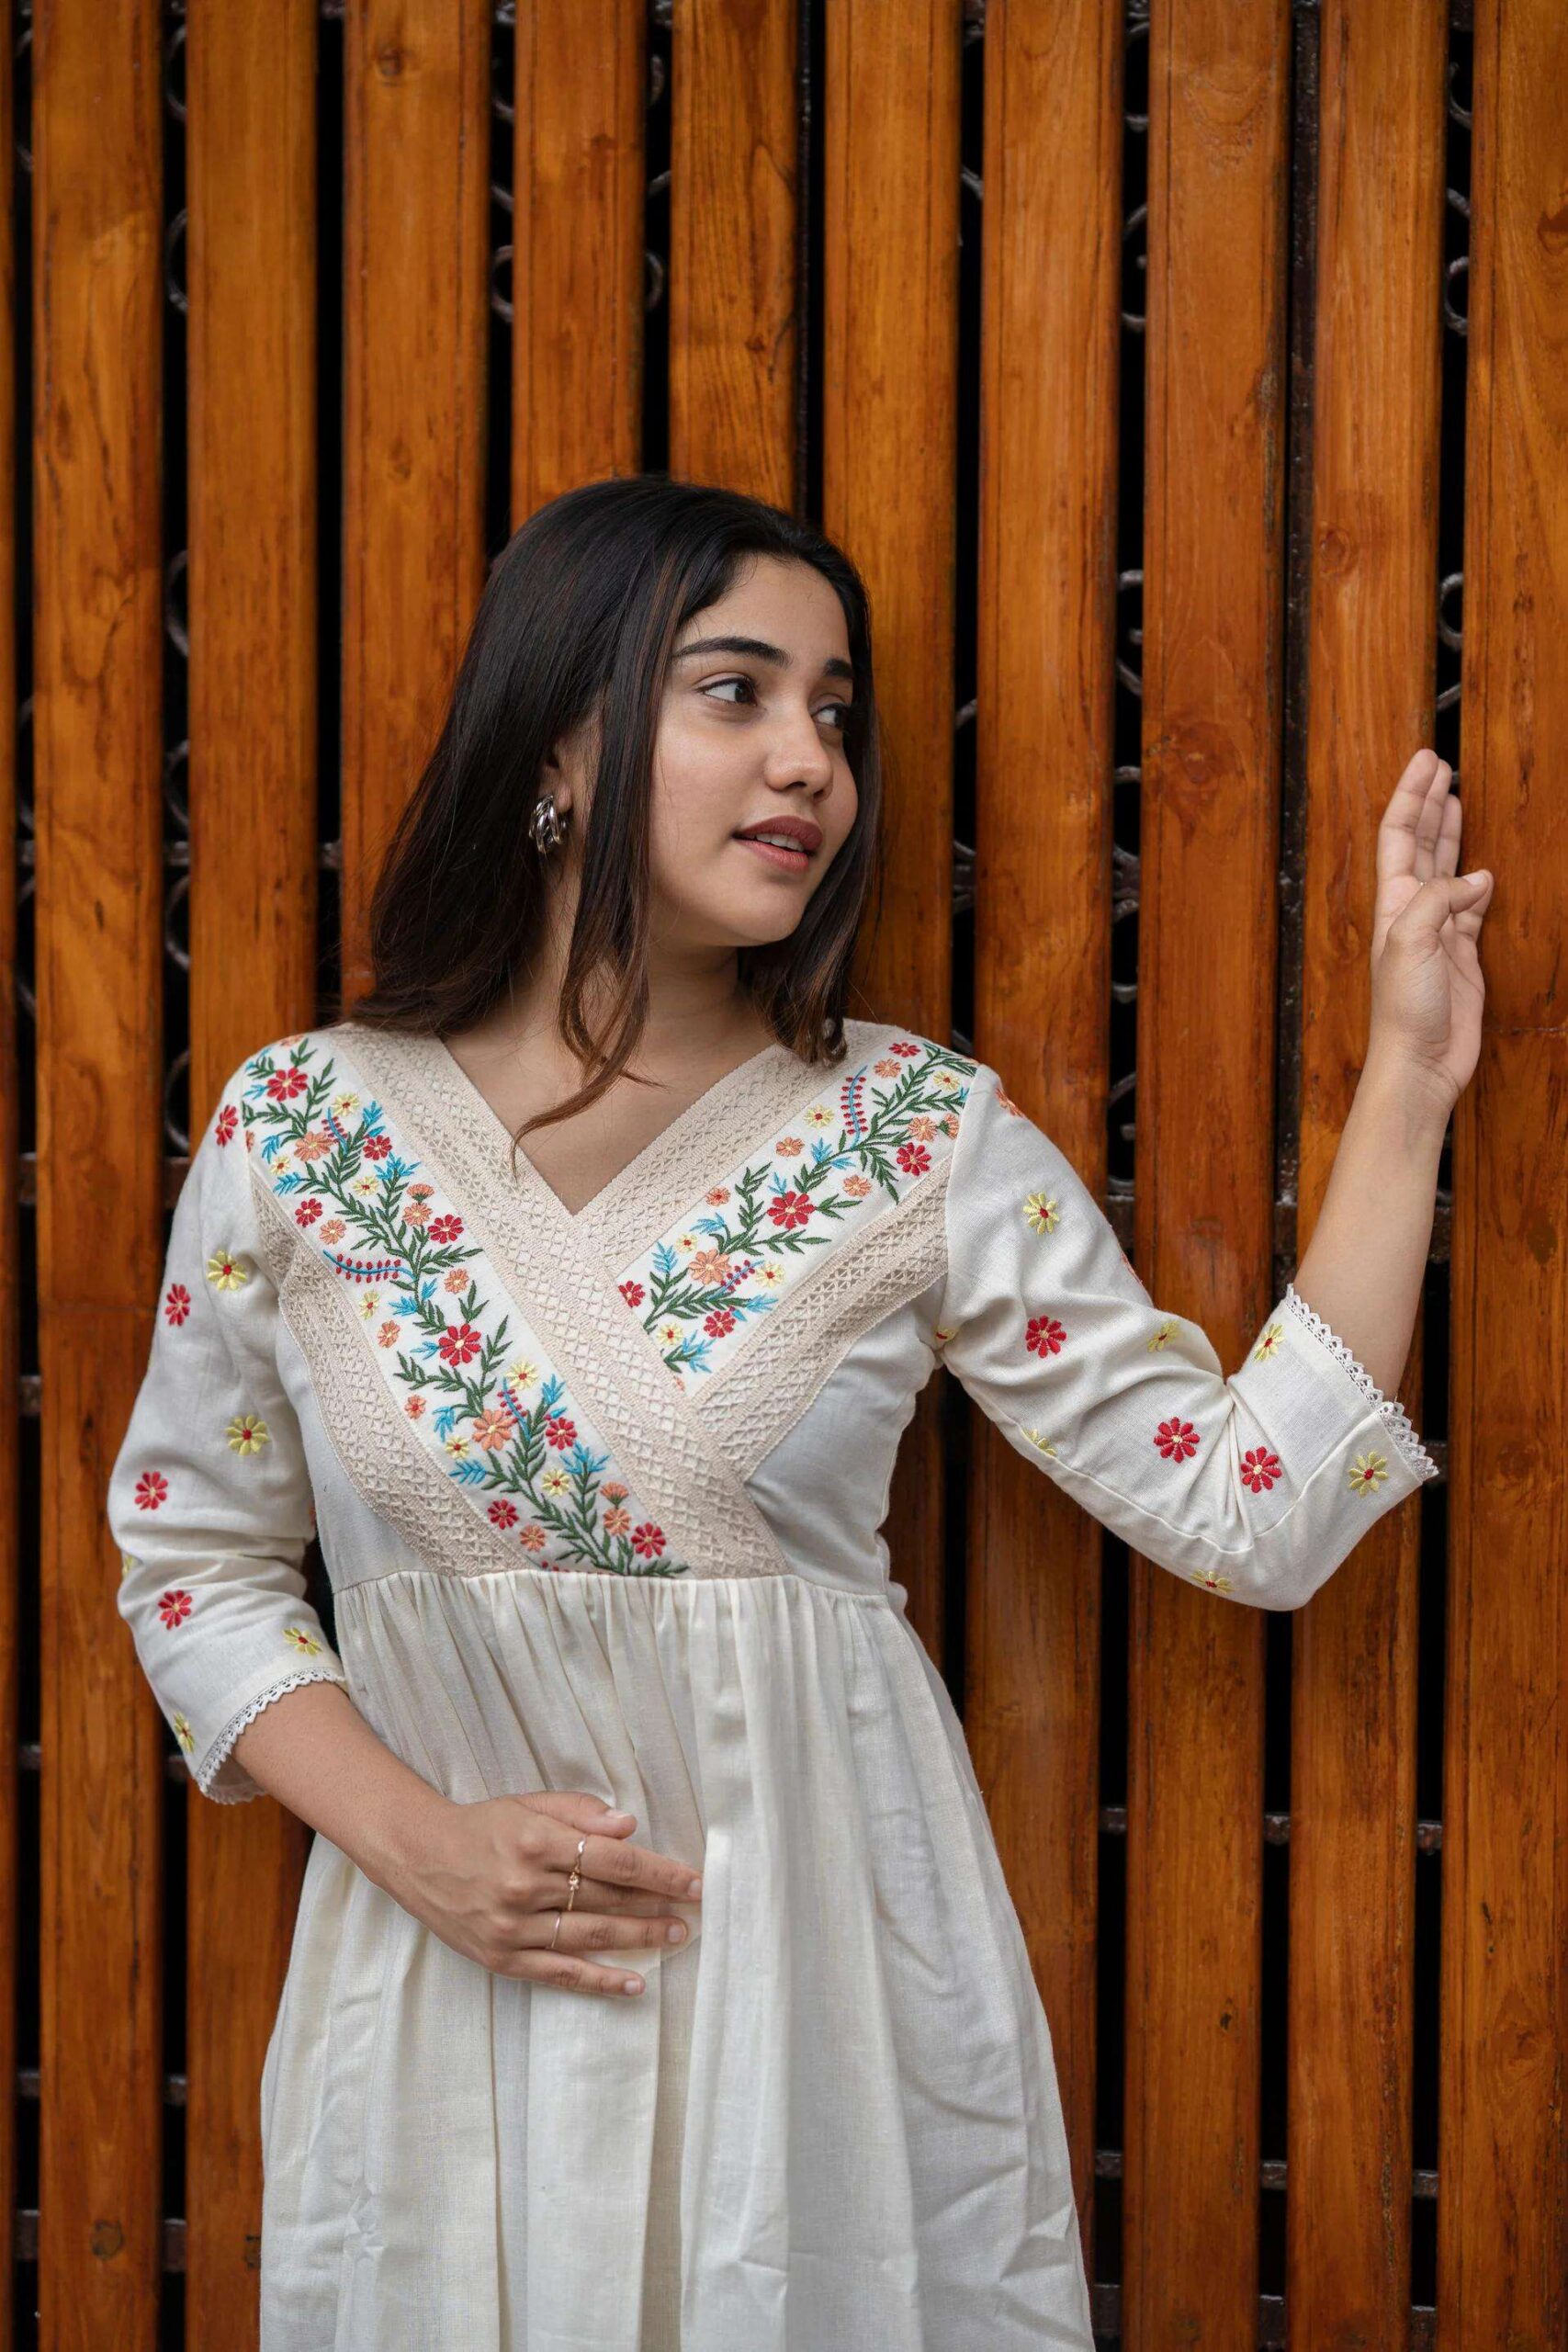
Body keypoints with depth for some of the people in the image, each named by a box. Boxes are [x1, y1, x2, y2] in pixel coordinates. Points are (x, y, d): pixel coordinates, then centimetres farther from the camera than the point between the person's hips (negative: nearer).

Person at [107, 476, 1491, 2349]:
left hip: (823, 1957, 0)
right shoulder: (298, 1126, -3)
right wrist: (417, 1843, -11)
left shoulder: (921, 1137, -5)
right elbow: (196, 1564, 4)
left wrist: (1405, 1084, -10)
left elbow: (1250, 1513, -8)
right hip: (442, 1972, 1)